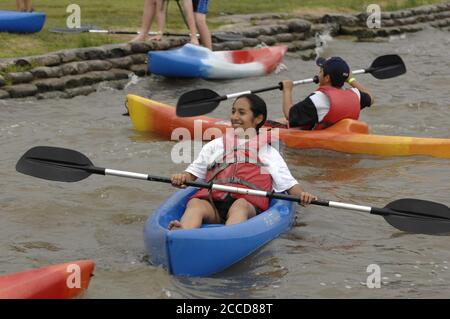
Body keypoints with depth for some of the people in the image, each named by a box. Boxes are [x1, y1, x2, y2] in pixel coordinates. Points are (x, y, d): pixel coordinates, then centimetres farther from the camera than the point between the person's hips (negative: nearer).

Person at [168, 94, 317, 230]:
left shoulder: (268, 152, 29)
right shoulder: (215, 146, 35)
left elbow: (288, 183, 21)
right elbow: (193, 172, 27)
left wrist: (300, 194, -1)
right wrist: (182, 177, 4)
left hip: (249, 203, -2)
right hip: (212, 200, 2)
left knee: (240, 206, -39)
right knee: (195, 204, -33)